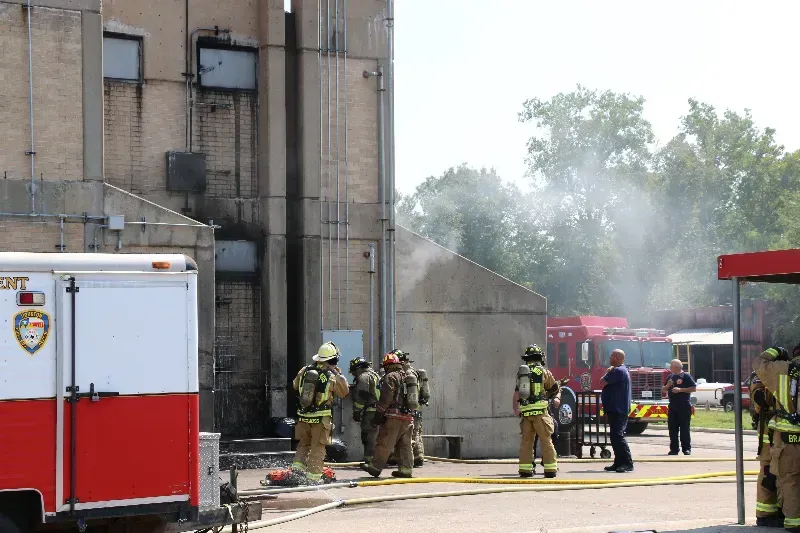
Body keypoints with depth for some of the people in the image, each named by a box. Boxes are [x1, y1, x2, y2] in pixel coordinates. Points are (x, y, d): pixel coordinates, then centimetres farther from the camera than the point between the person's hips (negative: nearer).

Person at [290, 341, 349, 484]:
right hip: (321, 418, -4)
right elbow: (344, 392, 2)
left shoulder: (304, 371, 0)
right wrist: (340, 375, 6)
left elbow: (295, 385, 17)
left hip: (303, 416, 4)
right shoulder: (332, 377, -13)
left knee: (303, 443, 22)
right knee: (318, 448, 3)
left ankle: (298, 466, 11)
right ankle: (314, 477, 3)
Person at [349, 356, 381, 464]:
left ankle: (369, 460, -11)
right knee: (375, 436, 13)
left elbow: (361, 397, -13)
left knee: (368, 436, -8)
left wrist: (356, 412, -11)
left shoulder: (364, 377, -6)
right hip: (379, 412, 9)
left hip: (370, 411, -9)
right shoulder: (376, 376, 24)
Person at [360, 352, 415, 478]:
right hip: (409, 416, 8)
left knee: (384, 444, -4)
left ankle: (375, 467, -2)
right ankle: (406, 469, 7)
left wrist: (379, 413, -11)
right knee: (405, 445, 10)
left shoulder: (391, 377, -6)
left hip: (394, 416, -8)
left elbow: (386, 398, -14)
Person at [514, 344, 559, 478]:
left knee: (526, 441, 9)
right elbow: (555, 388, 10)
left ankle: (525, 469, 8)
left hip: (525, 411, 4)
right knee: (546, 440, 0)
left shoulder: (521, 372, 10)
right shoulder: (543, 372, -1)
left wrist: (516, 409, 14)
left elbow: (516, 393, 7)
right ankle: (550, 469, -1)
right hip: (540, 411, -4)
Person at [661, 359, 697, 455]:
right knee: (672, 428, 4)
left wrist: (680, 390, -14)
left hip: (684, 407, -6)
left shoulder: (686, 376, -3)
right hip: (673, 407, 6)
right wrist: (668, 385, -2)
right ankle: (674, 449, 9)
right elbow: (663, 390, 20)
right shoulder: (670, 377, 16)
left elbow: (694, 388, -8)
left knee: (684, 428, -4)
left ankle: (687, 448, 1)